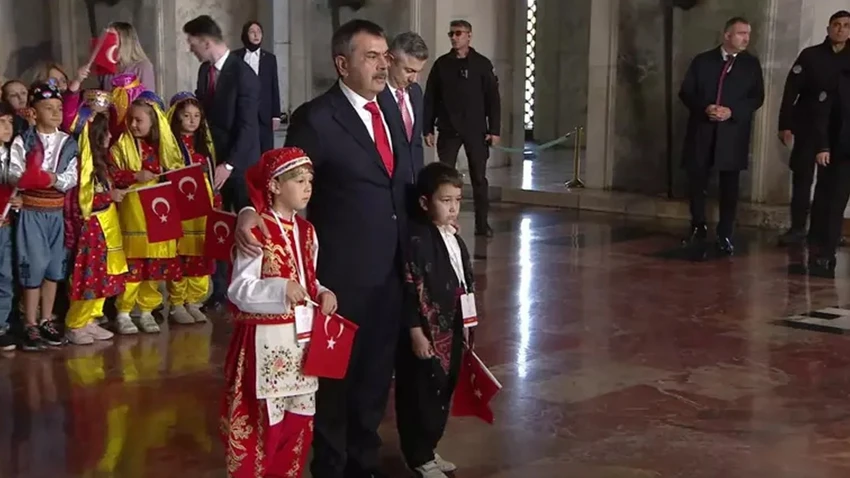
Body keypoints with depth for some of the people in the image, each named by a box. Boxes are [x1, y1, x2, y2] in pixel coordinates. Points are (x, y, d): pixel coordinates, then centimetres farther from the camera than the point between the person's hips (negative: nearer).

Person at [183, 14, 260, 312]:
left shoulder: (243, 74, -15)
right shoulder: (205, 70, 7)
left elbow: (247, 127, -19)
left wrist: (228, 165, -22)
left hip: (240, 164, -6)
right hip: (213, 160, 6)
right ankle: (219, 291, 14)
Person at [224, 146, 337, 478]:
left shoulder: (306, 231, 10)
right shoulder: (256, 231, -13)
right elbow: (239, 291, -18)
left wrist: (323, 295, -1)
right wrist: (281, 290, -30)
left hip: (301, 339, 7)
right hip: (266, 342, -7)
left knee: (299, 422, 14)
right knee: (261, 425, -1)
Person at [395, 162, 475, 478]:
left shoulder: (455, 240, 9)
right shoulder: (417, 240, -19)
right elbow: (411, 291, -20)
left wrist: (464, 326, 19)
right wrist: (416, 333, -21)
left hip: (451, 332, 9)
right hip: (426, 334, -9)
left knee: (443, 394, 18)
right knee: (420, 396, 3)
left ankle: (428, 449, 32)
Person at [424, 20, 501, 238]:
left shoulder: (482, 64, 0)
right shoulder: (441, 64, 4)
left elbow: (493, 98, 0)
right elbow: (430, 98, 5)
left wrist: (494, 129, -6)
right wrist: (428, 129, 0)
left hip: (476, 130, -1)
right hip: (448, 130, 1)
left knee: (479, 178, 4)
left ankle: (482, 223, 10)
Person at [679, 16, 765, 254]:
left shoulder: (751, 64, 6)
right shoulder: (702, 61, 7)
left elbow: (757, 97, 0)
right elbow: (685, 92, 4)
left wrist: (732, 112, -14)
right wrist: (704, 108, -14)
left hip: (733, 133, 0)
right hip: (701, 131, 1)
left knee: (729, 186, 2)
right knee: (697, 182, 4)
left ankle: (725, 235, 9)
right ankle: (698, 228, 21)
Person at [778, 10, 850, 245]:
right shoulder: (810, 55, 1)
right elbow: (791, 90, -2)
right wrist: (785, 124, -9)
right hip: (807, 127, -1)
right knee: (802, 177, 0)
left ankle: (820, 230, 9)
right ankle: (797, 227, 6)